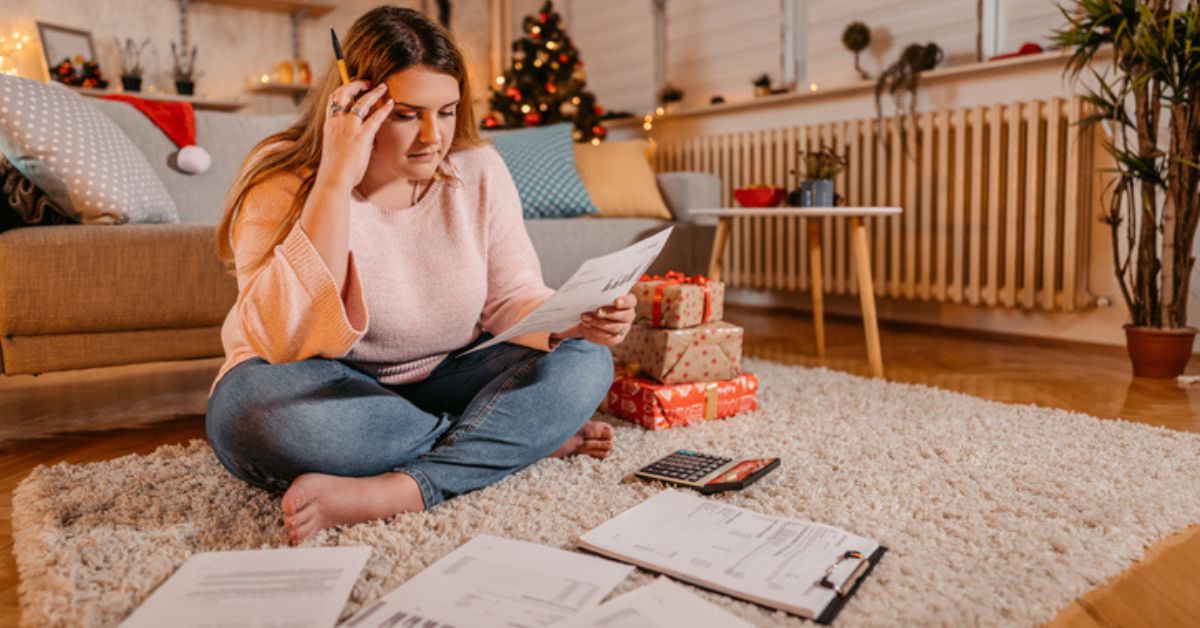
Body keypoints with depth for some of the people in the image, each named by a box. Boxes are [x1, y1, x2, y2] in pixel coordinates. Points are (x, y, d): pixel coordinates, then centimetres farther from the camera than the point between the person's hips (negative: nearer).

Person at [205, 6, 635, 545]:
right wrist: (335, 182, -31)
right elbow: (286, 343, -28)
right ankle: (529, 435, -19)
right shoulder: (284, 184, -14)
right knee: (256, 404, -37)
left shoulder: (479, 171, -4)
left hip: (440, 385, 3)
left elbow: (512, 298, -1)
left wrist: (570, 322, -24)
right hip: (328, 398, -2)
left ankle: (392, 493, -30)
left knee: (584, 363, -17)